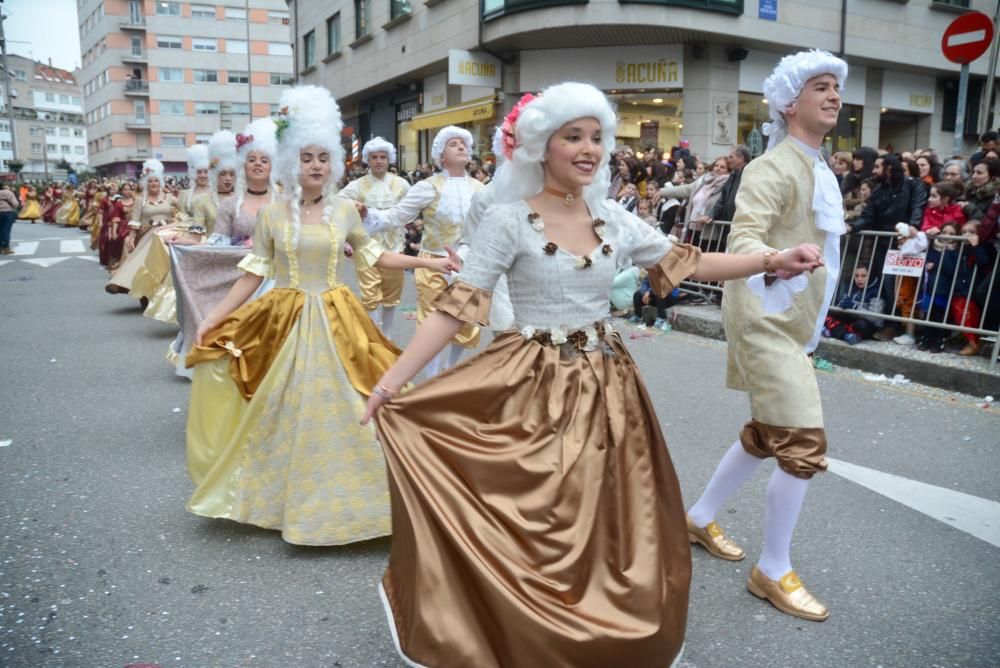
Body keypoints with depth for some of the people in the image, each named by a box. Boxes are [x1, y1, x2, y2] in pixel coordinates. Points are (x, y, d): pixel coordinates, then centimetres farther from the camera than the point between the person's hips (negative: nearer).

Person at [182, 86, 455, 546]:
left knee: (338, 410, 5)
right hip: (285, 324, -1)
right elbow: (253, 274, 0)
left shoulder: (345, 211, 1)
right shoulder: (271, 214, -2)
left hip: (335, 324, 1)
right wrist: (213, 317, -6)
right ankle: (284, 500, 27)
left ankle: (336, 500, 23)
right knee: (286, 413, 7)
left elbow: (372, 256, 12)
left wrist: (424, 261, 6)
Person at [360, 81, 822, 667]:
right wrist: (392, 381, -20)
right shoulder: (508, 219, -10)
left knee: (607, 522, 15)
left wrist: (775, 260, 3)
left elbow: (686, 263, 9)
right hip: (534, 388, -5)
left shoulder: (614, 218, 5)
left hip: (606, 386, 5)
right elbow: (457, 307, -13)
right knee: (533, 528, 4)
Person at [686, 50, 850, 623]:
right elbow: (744, 238, -27)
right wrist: (776, 263, -49)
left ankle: (700, 518, 33)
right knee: (805, 445, -9)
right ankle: (774, 571, 7)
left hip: (792, 323, 10)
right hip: (766, 320, -10)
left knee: (767, 436, 17)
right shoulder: (774, 168, -14)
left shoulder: (822, 172, 15)